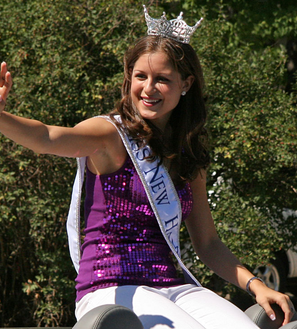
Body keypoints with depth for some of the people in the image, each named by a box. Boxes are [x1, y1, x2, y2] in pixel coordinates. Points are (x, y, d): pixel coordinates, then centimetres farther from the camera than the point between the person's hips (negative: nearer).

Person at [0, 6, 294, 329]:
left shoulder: (190, 157, 15)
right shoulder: (111, 136, -3)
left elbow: (207, 244, 20)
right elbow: (47, 138, -24)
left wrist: (255, 285, 3)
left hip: (171, 288, 6)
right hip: (111, 290, -6)